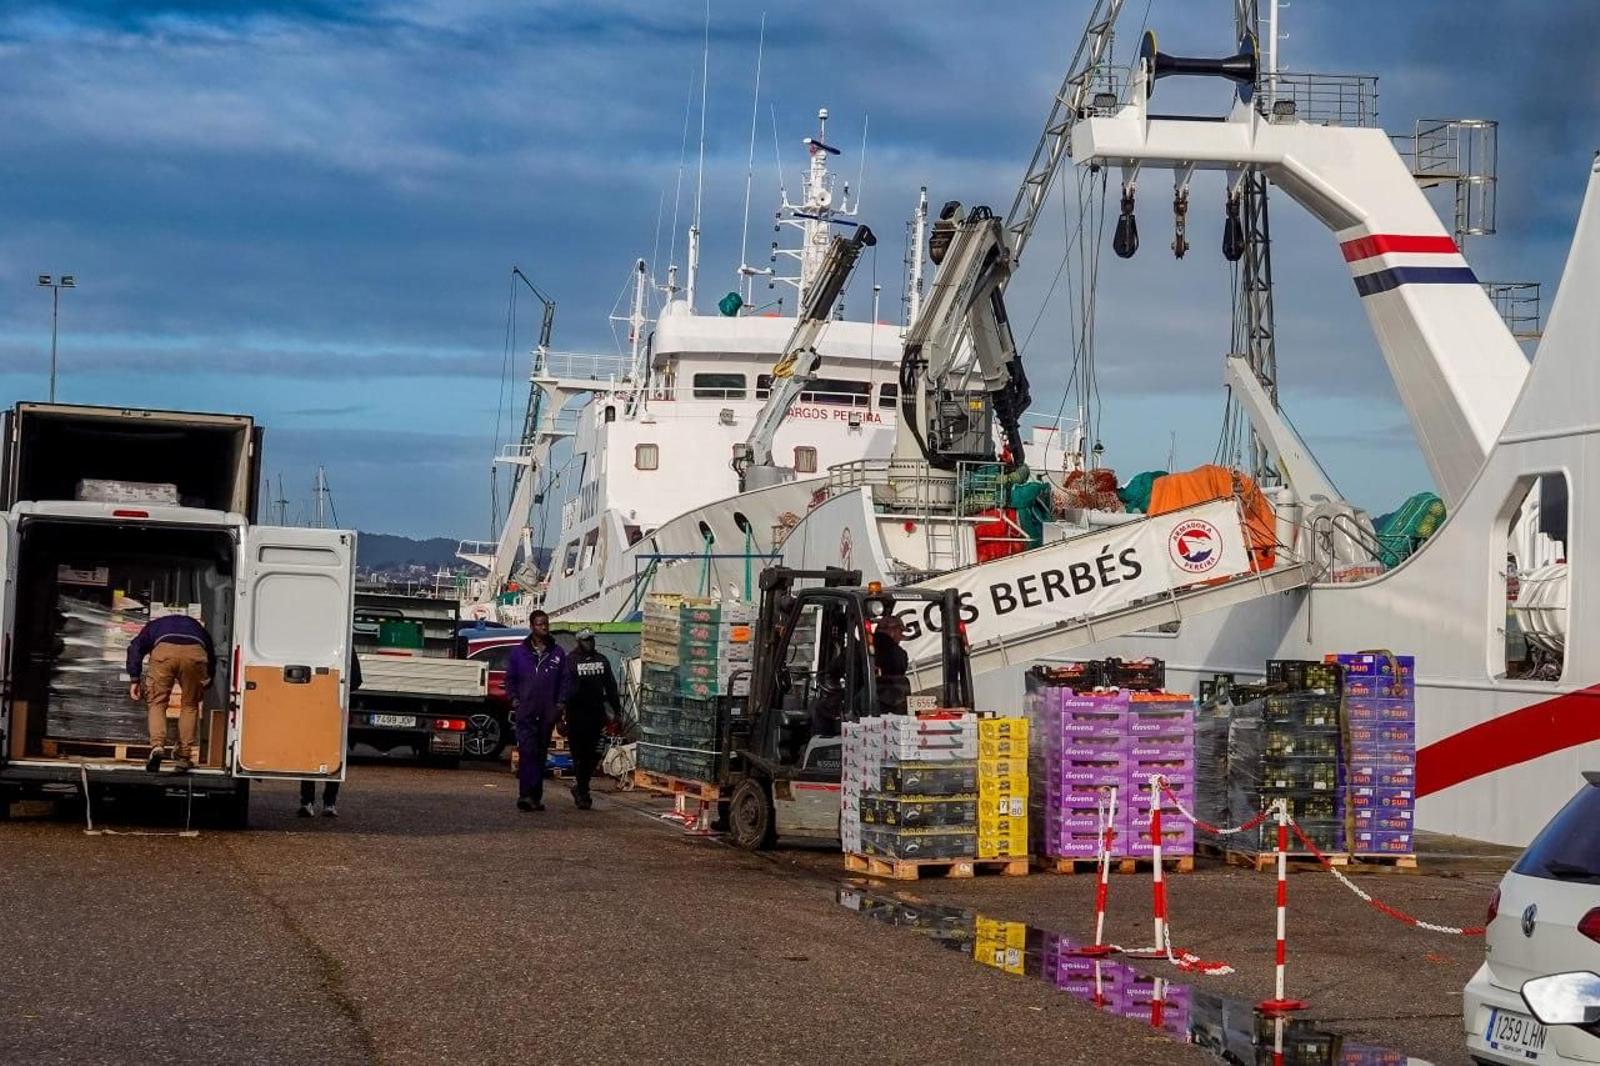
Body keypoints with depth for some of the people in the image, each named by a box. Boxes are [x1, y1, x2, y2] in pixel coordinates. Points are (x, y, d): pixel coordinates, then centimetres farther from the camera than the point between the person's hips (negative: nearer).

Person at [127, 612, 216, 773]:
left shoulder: (153, 626, 39)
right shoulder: (196, 627, 44)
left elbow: (135, 648, 21)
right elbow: (211, 656, 38)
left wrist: (135, 679, 17)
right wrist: (205, 685, 48)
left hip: (164, 651, -1)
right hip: (195, 653, 1)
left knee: (157, 704, 11)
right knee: (190, 706, 18)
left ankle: (157, 746, -13)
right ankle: (183, 757, 13)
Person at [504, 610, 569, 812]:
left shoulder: (557, 653, 10)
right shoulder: (519, 652, 7)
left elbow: (564, 680, 11)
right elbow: (510, 679, 12)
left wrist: (561, 703, 0)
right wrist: (514, 699, -1)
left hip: (548, 713, 2)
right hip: (525, 712, -2)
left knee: (541, 754, 8)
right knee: (527, 751, -14)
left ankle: (535, 797, 14)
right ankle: (526, 794, -20)